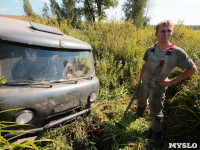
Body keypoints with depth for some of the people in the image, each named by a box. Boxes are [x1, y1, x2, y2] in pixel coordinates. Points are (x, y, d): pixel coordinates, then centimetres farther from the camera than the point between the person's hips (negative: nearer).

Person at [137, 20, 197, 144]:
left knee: (156, 113, 10)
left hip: (158, 87, -4)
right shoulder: (150, 50, -9)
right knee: (142, 101, 29)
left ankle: (156, 131, 39)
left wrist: (171, 82, -13)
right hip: (145, 83, 4)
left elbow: (192, 69, -9)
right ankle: (140, 113, 63)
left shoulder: (178, 53, -21)